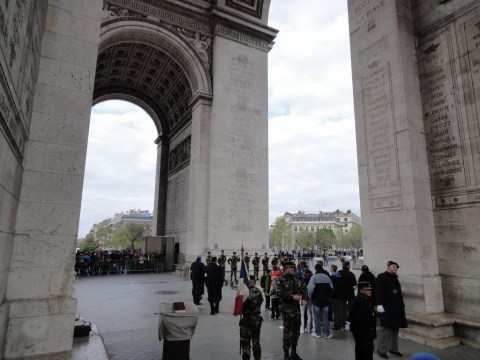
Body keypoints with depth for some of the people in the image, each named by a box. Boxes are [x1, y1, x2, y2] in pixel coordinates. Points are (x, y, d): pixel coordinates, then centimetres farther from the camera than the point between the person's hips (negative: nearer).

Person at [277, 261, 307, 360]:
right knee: (287, 331, -1)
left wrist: (303, 299, -2)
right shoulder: (282, 280, -9)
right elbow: (280, 293, -18)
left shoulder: (296, 280, 10)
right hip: (287, 308, -6)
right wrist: (293, 297, -22)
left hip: (297, 308, 6)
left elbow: (302, 291, 17)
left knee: (296, 331, 14)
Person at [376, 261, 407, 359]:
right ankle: (381, 350, 0)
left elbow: (398, 292, 20)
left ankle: (393, 348, 26)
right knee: (387, 328, -9)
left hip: (396, 307, 8)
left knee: (395, 328, 13)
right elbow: (379, 291, -16)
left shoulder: (395, 278, 16)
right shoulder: (382, 277, -7)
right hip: (387, 307, -8)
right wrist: (379, 304, -23)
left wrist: (401, 305, 16)